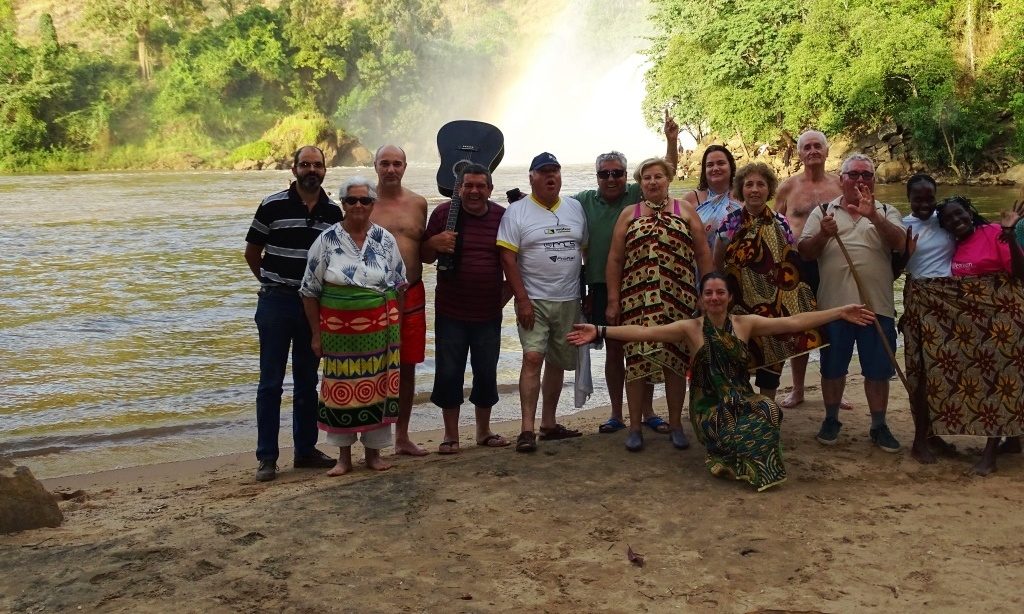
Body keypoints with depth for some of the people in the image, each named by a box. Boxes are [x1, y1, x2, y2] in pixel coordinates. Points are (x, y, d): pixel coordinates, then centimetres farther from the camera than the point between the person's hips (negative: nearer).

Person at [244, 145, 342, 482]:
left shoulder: (333, 211, 5)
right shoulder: (272, 206, -5)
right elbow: (252, 252, 4)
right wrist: (272, 281, 9)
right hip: (276, 302, -3)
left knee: (307, 381, 12)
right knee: (271, 382, 0)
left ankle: (305, 448, 22)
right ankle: (266, 456, 6)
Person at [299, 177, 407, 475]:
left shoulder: (386, 240, 4)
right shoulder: (327, 240, -2)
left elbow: (399, 286, 11)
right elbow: (310, 290, 2)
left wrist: (396, 326, 8)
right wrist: (316, 334, 0)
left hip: (380, 328, 1)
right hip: (339, 330, -1)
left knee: (377, 387, 5)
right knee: (341, 389, 4)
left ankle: (374, 451, 20)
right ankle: (344, 455, 18)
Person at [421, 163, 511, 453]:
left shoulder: (503, 217, 3)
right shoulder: (443, 213, -1)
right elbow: (425, 257, 6)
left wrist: (507, 292, 1)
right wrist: (435, 243, -16)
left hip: (489, 312, 1)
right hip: (450, 312, -1)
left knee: (487, 373, 10)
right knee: (448, 373, 3)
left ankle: (484, 430, 28)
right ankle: (450, 434, 18)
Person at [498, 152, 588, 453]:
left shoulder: (575, 208, 11)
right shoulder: (517, 212, -3)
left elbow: (587, 249, 15)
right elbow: (508, 259, -8)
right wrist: (522, 300, -15)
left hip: (569, 301, 5)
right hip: (534, 300, -4)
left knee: (558, 362, 11)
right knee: (533, 357, -16)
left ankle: (549, 424, 22)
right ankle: (527, 430, -14)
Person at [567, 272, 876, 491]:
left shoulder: (746, 323, 5)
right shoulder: (690, 329, -3)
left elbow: (794, 322, 1)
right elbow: (645, 332, -14)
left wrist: (841, 312, -4)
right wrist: (599, 331, -26)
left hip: (743, 402, 3)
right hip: (710, 409, -3)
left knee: (768, 410, -30)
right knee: (745, 435, -31)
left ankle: (730, 460, -8)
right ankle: (753, 466, 2)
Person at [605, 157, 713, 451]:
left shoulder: (685, 210, 9)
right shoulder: (628, 214, 10)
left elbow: (703, 253, 6)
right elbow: (614, 259, 6)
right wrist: (613, 300, 0)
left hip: (678, 300, 0)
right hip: (637, 300, 0)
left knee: (676, 359, 5)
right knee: (637, 359, 0)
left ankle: (675, 425, 19)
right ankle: (635, 427, 11)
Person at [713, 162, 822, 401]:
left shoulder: (781, 224, 2)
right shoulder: (730, 223, 0)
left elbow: (792, 268, 6)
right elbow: (715, 267, 4)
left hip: (774, 304, 1)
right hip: (739, 303, -1)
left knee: (772, 355, 7)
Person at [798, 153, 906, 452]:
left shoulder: (887, 212, 9)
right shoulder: (822, 212, 9)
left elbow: (900, 243, -9)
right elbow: (805, 253, 2)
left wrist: (873, 215, -22)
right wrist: (823, 234, -17)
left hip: (877, 304, 0)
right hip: (834, 303, 0)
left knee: (878, 369, 8)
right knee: (832, 367, 10)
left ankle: (879, 426, 21)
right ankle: (831, 420, 26)